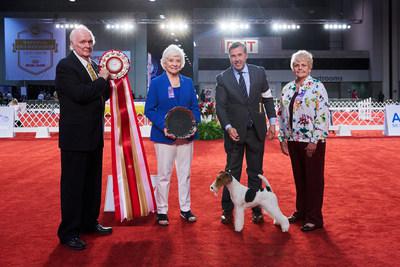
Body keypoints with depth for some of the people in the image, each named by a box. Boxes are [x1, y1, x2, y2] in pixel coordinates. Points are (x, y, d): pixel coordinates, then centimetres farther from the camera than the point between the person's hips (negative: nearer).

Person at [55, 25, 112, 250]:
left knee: (93, 181, 16)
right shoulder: (65, 66, -12)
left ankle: (90, 222, 31)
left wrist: (108, 79, -2)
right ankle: (69, 232, 11)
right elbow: (80, 94, -25)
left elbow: (102, 96, 14)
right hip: (75, 136, -8)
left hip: (94, 134, 8)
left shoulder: (93, 65, 13)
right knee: (73, 183, 0)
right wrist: (102, 79, -14)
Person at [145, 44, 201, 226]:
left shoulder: (188, 82, 9)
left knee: (185, 173, 11)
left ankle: (185, 209, 23)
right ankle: (162, 211, 15)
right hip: (164, 135, -3)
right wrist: (163, 126, -19)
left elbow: (195, 107, 10)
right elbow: (149, 110, -5)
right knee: (164, 175, 4)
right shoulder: (156, 83, -1)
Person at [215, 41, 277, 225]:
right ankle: (227, 211, 13)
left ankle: (256, 210, 19)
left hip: (256, 130, 2)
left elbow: (267, 98, 9)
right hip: (235, 131, -2)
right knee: (232, 172, 4)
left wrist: (272, 122, 4)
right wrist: (228, 127, -21)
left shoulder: (259, 72, 2)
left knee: (255, 172, 10)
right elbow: (220, 106, -7)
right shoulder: (223, 78, -4)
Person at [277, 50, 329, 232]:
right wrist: (283, 138, 8)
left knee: (314, 179, 3)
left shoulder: (317, 87, -7)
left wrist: (315, 141, -16)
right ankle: (301, 212, 28)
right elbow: (281, 114, 13)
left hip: (312, 141, -5)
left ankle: (314, 218, 12)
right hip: (293, 140, 5)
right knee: (299, 177, 14)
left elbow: (323, 116, -13)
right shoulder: (287, 89, 10)